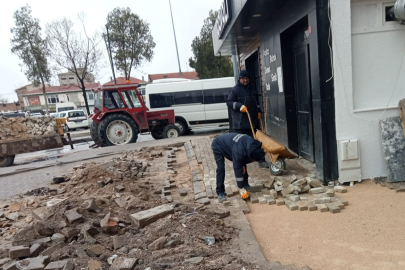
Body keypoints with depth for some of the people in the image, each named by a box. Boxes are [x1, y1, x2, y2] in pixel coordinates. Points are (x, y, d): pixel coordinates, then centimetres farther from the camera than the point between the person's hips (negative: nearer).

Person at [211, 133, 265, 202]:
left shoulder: (252, 143, -21)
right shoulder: (238, 152, -43)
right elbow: (237, 169, -35)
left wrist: (243, 166, -11)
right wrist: (241, 189, -28)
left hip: (229, 143, 7)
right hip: (218, 146, -7)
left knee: (241, 165, 2)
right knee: (220, 168, -16)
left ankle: (245, 184, 19)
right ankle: (220, 192, -7)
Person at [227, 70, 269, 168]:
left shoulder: (252, 90, 18)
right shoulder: (235, 90, 0)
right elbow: (229, 102, -7)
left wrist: (259, 111, 15)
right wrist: (240, 106, -21)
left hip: (253, 120, 5)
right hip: (240, 122, -5)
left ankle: (261, 160, 9)